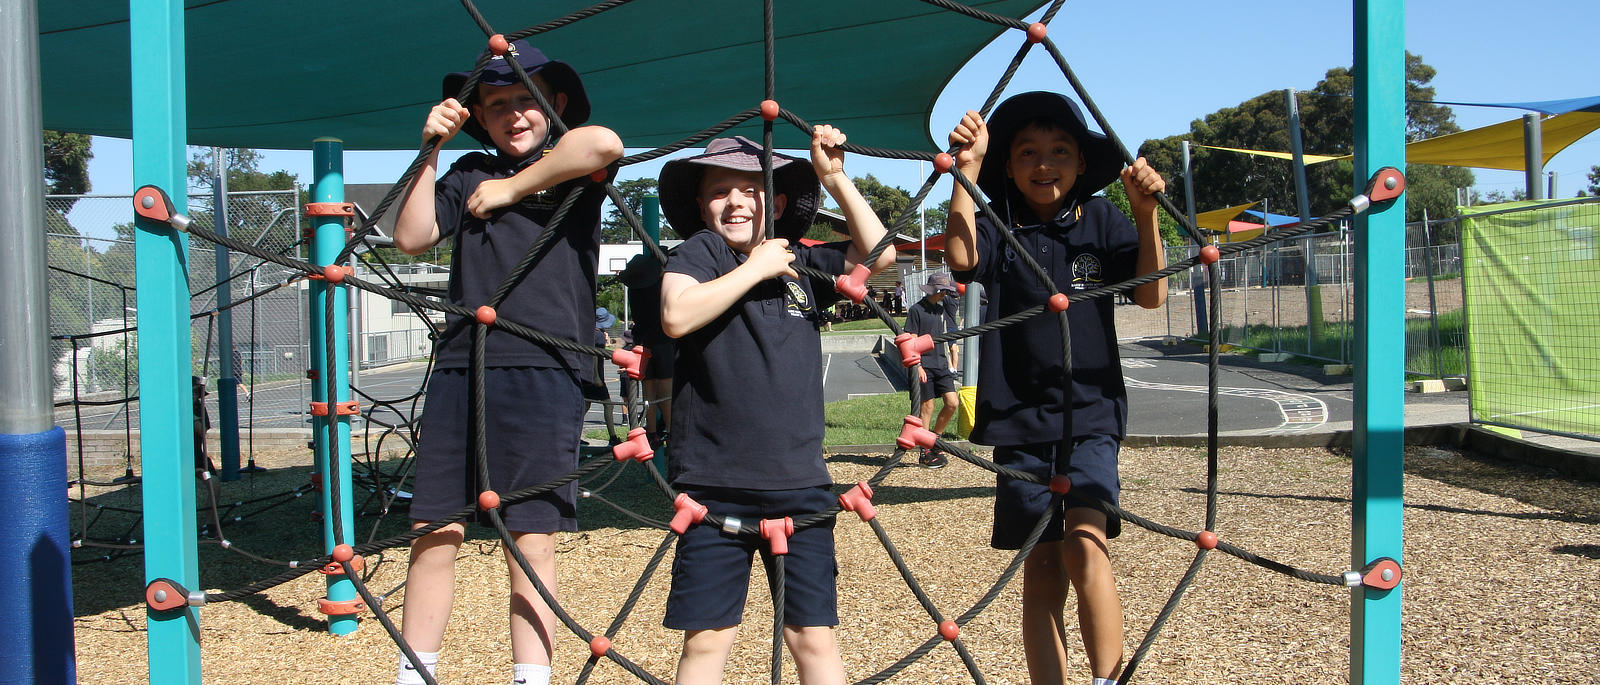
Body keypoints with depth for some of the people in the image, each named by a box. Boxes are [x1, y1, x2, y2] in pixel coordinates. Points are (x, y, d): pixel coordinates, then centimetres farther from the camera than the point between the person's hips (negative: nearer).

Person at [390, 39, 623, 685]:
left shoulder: (572, 167, 7)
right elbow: (411, 238, 10)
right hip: (458, 369, 4)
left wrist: (511, 189, -7)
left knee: (532, 541, -2)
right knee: (434, 532, 7)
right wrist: (431, 149, 5)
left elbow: (604, 142, -17)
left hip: (543, 371, -4)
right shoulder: (470, 174, 20)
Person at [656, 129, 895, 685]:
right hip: (714, 485, -2)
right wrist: (756, 266, -11)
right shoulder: (699, 252, 0)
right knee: (706, 639, 5)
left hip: (799, 484, 3)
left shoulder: (804, 263, 11)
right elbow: (677, 316, -18)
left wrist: (833, 176, 1)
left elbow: (880, 254, 5)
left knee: (814, 638, 6)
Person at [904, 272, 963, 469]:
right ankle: (925, 452, 6)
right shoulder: (917, 309, -4)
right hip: (925, 365, -6)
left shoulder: (944, 308, 15)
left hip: (942, 365, 6)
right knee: (927, 407, -3)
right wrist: (918, 366, -14)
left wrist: (952, 364, 18)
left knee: (953, 403, -4)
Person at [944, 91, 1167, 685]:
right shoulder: (998, 227, 3)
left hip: (1091, 413, -1)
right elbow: (960, 257, -18)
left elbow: (1151, 295, -4)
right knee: (1041, 570, 5)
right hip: (1019, 417, 1)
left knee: (1084, 543, -21)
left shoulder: (1100, 220, 5)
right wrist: (967, 167, -21)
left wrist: (1145, 213, -15)